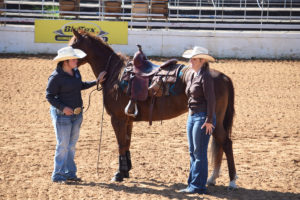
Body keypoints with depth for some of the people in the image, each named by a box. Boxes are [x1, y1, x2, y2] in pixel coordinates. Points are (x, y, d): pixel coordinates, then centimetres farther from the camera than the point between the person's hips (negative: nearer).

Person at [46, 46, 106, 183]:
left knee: (72, 145, 14)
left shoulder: (75, 72, 4)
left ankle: (70, 173, 24)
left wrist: (96, 82, 19)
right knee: (63, 145, -4)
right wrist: (63, 108, -24)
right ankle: (58, 176, 5)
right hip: (62, 114, -8)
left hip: (77, 114, 8)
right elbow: (49, 96, -15)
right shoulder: (56, 77, -18)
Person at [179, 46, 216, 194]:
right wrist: (191, 115, 17)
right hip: (192, 116, 9)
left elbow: (211, 100, -18)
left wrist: (209, 121, -21)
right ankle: (192, 183, 22)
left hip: (202, 118, -9)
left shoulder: (205, 77, -15)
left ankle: (198, 186, 3)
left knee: (199, 153, -3)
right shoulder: (194, 76, 12)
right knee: (193, 152, 14)